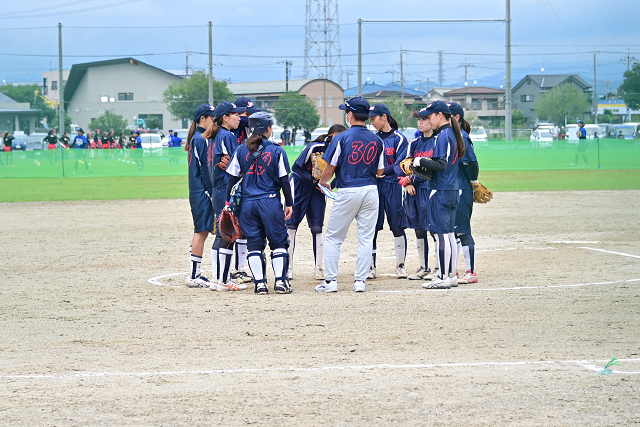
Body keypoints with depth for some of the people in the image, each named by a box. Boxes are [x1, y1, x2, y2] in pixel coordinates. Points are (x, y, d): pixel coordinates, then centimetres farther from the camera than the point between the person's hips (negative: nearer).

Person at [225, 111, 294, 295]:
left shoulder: (241, 151, 2)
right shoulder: (277, 151, -4)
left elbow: (232, 178, 3)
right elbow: (284, 180, -3)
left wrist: (228, 202, 9)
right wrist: (289, 203, 5)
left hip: (248, 203, 2)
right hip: (271, 203, -2)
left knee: (254, 243, 8)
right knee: (278, 242, 8)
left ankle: (260, 283, 3)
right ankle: (280, 281, 2)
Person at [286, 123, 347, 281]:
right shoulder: (315, 147, -23)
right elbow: (296, 167, -19)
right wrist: (313, 179, -26)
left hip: (318, 189, 4)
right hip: (299, 184, -4)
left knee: (317, 229, 0)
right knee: (291, 225, -4)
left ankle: (318, 268, 4)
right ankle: (288, 267, 3)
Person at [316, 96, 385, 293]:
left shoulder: (342, 138, -9)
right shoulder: (377, 140, 4)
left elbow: (330, 168, -5)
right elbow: (380, 171, 10)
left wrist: (323, 182, 16)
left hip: (347, 192, -3)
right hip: (370, 191, 3)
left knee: (333, 238, 6)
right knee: (366, 238, 8)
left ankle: (331, 280, 3)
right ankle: (360, 280, 5)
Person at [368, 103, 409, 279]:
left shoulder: (398, 138, -4)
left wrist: (382, 172, -17)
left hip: (393, 186, -4)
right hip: (374, 186, 5)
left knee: (397, 227, 1)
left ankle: (400, 265, 10)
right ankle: (371, 267, 7)